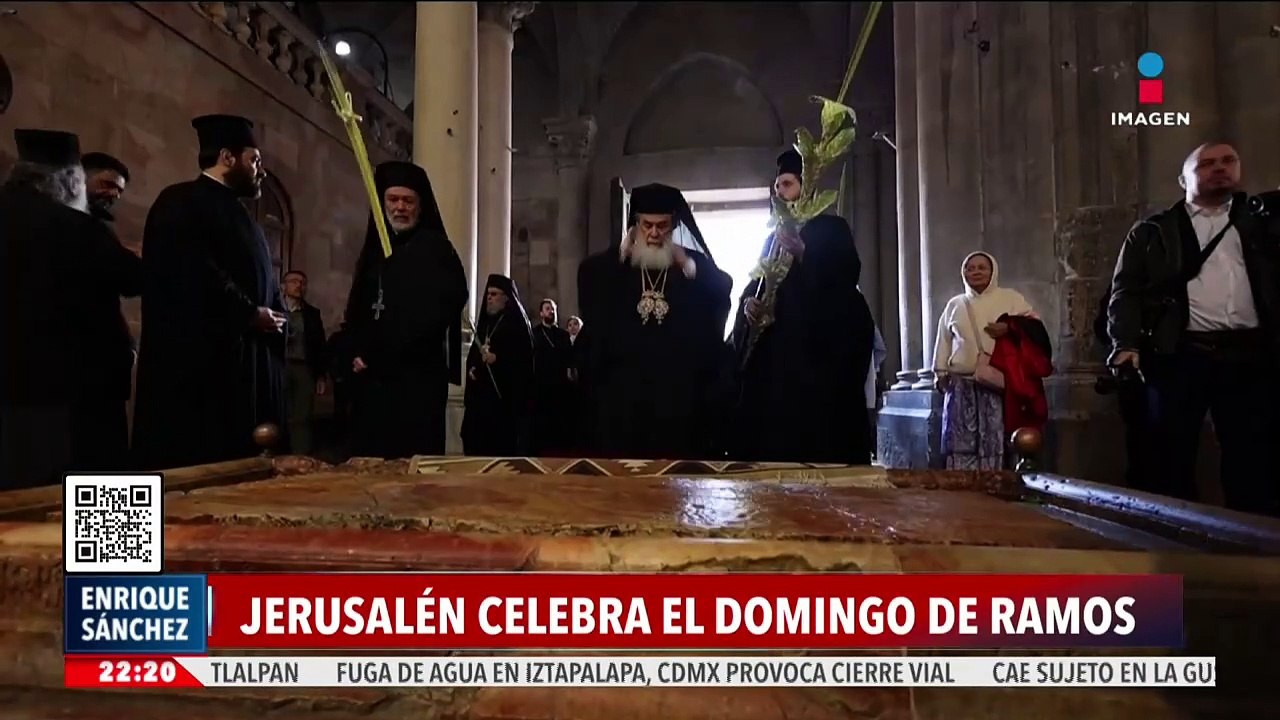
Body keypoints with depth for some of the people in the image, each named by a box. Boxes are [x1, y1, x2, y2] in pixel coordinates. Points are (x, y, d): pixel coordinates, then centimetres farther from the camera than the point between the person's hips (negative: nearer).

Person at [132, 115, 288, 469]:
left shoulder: (237, 213, 22)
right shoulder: (181, 203, -5)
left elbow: (261, 283, 21)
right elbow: (194, 276, -20)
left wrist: (273, 319, 2)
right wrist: (250, 315, -12)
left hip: (246, 367, 9)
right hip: (200, 364, -9)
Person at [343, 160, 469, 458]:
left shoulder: (436, 248, 1)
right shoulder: (374, 248, 19)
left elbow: (449, 303, -12)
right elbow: (355, 310, 22)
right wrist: (356, 353, 4)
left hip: (418, 374, -6)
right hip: (372, 375, 6)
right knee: (370, 457, 6)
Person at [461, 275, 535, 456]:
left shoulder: (517, 322, -3)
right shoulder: (485, 321, 17)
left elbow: (525, 357, -11)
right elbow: (473, 351, 22)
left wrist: (497, 359, -22)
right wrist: (472, 368, 2)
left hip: (507, 392, -7)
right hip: (481, 391, 7)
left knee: (503, 443, -7)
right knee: (477, 440, 3)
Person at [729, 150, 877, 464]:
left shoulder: (831, 228, 4)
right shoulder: (774, 237, 21)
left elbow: (848, 276, -11)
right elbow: (756, 285, 20)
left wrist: (802, 254, -22)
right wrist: (748, 302, -2)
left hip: (820, 348, -5)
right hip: (773, 350, 5)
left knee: (816, 439, -10)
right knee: (771, 435, -1)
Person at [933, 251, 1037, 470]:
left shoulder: (1010, 298, 8)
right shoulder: (955, 304, 15)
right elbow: (944, 340, 16)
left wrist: (1009, 328, -16)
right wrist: (940, 372, 10)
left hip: (996, 383, -2)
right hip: (961, 383, 2)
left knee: (994, 440, -4)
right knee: (961, 440, -3)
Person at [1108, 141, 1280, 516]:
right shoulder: (1153, 231, 12)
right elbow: (1126, 290, 5)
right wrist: (1126, 343, -10)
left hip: (1249, 355, 2)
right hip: (1180, 355, -2)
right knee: (1173, 457, -1)